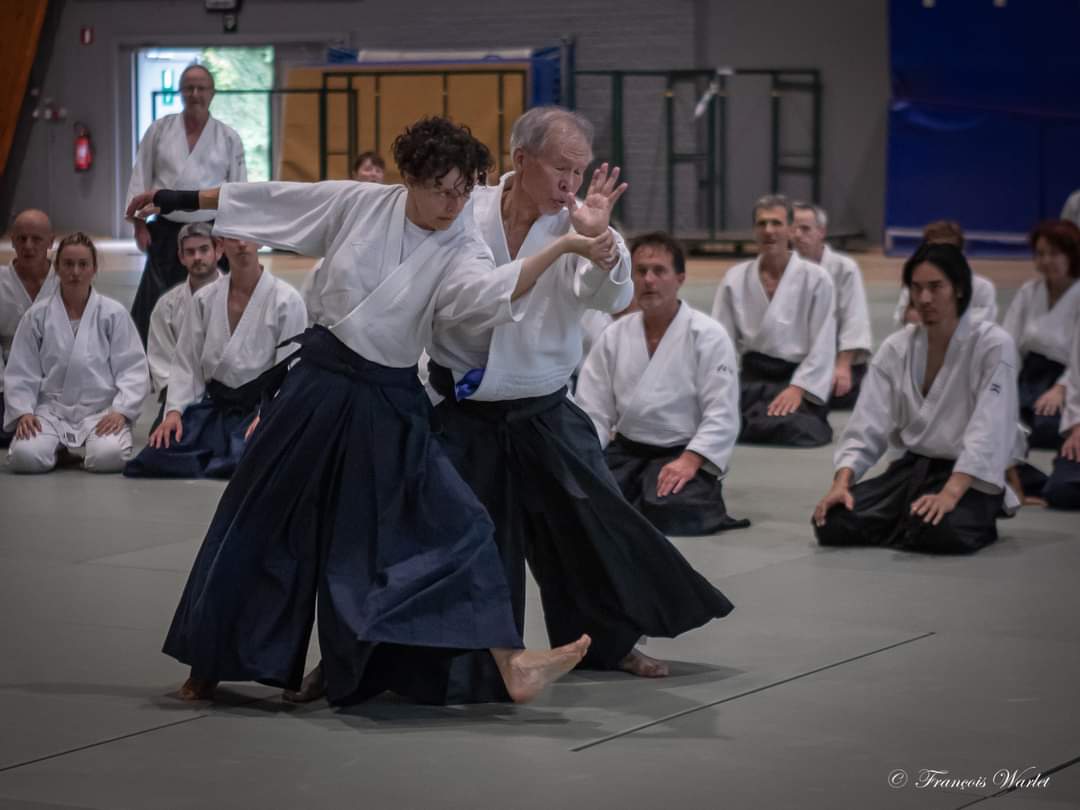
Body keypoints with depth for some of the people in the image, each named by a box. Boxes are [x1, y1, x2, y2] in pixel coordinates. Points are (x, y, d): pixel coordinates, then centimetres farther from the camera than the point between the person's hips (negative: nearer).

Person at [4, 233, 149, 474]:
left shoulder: (113, 314, 1)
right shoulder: (37, 315, 4)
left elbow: (133, 370, 0)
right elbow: (20, 372, 6)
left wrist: (120, 411, -13)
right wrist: (23, 411, -9)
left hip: (101, 410, -1)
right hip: (51, 409, 1)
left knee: (108, 457, -31)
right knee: (25, 456, -27)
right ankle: (59, 448, 9)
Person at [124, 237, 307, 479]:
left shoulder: (287, 300, -4)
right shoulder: (205, 298, 9)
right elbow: (187, 363, 10)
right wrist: (174, 410, -6)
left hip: (260, 406, -4)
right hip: (214, 405, 4)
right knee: (152, 460, -17)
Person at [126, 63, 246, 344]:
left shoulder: (229, 138, 4)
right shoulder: (160, 130, 4)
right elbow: (141, 179, 6)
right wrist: (140, 224, -1)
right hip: (167, 231, 0)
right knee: (152, 300, -4)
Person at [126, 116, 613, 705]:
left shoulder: (460, 251, -11)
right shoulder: (357, 204, -6)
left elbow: (492, 293, -33)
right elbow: (269, 198, 4)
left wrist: (565, 246, -46)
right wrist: (177, 200, 10)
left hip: (385, 405, -1)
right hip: (318, 386, 1)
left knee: (453, 524, -13)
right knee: (256, 528, 10)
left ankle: (510, 667, -17)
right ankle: (209, 666, 28)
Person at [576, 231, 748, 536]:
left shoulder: (708, 336, -8)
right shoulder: (615, 336, 5)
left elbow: (722, 414, -13)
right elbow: (592, 410, 6)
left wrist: (689, 461, -26)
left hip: (683, 455, -4)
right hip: (625, 452, 4)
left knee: (669, 514, -34)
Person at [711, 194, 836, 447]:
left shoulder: (816, 279, -1)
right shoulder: (735, 278, 8)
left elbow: (823, 345, -5)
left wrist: (798, 388, -16)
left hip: (797, 377, -2)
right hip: (751, 378, 2)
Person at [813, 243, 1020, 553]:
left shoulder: (994, 345, -11)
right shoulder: (896, 347, 4)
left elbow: (989, 431, -20)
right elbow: (867, 425, -1)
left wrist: (949, 494, -33)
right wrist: (841, 483, -18)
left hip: (968, 479, -5)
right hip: (911, 468, 5)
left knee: (939, 532, -36)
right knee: (832, 522, -17)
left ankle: (975, 523, 0)